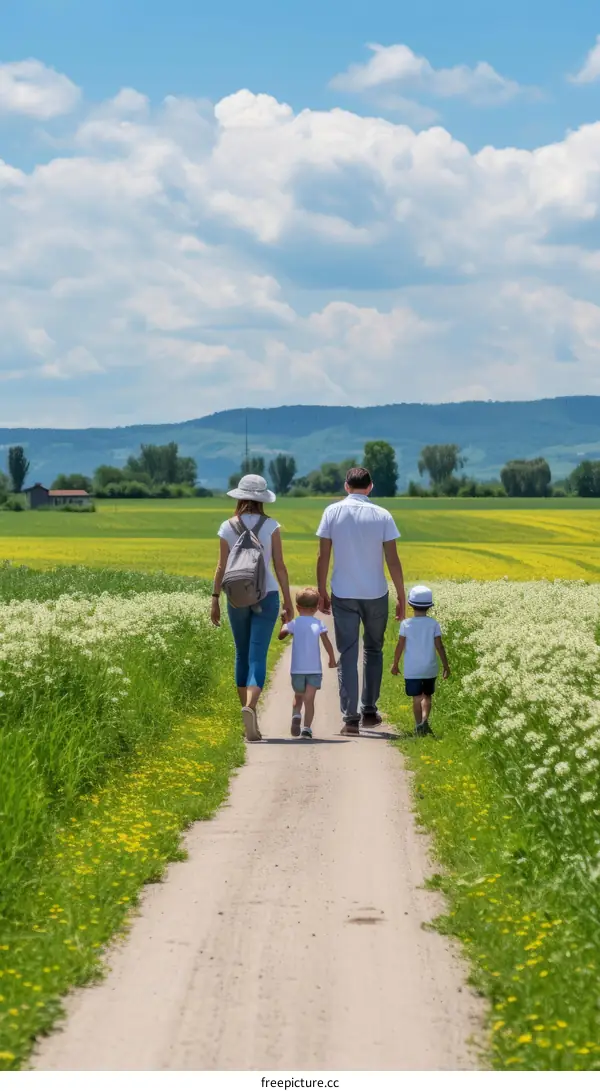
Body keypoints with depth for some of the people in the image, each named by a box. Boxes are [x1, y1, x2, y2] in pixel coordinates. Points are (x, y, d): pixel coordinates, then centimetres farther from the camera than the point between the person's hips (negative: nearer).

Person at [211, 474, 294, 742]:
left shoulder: (227, 528, -1)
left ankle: (250, 723, 18)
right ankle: (250, 707, -31)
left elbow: (222, 567, -1)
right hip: (266, 595, -2)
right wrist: (288, 600, 2)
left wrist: (215, 600, 7)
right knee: (257, 657, -6)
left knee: (242, 656, 15)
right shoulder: (271, 526, -4)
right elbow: (279, 566, -4)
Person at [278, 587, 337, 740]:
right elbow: (326, 642, -7)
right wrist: (332, 659, 4)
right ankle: (307, 727, -13)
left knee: (298, 697, 18)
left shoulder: (294, 623, 0)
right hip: (314, 669, -1)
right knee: (309, 699, -1)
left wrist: (285, 622, 25)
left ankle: (296, 715, -10)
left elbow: (281, 635, 10)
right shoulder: (318, 624, -1)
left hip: (297, 669, 1)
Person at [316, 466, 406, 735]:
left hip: (343, 595, 0)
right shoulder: (382, 516, -4)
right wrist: (401, 597, 2)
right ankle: (369, 711, 21)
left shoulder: (333, 512, -3)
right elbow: (393, 560, -5)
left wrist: (322, 592, 7)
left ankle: (350, 718, -5)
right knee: (373, 651, 18)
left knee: (347, 655, 1)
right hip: (375, 594, 0)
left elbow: (323, 557, -3)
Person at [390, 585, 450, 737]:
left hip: (412, 669, -1)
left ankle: (419, 725, 0)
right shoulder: (434, 624, -5)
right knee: (427, 696, 15)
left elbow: (400, 646, -2)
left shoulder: (406, 624, -6)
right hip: (429, 668, 1)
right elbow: (439, 646, -4)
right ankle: (425, 720, -6)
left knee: (416, 697, 5)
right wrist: (445, 665, 5)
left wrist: (395, 664, 10)